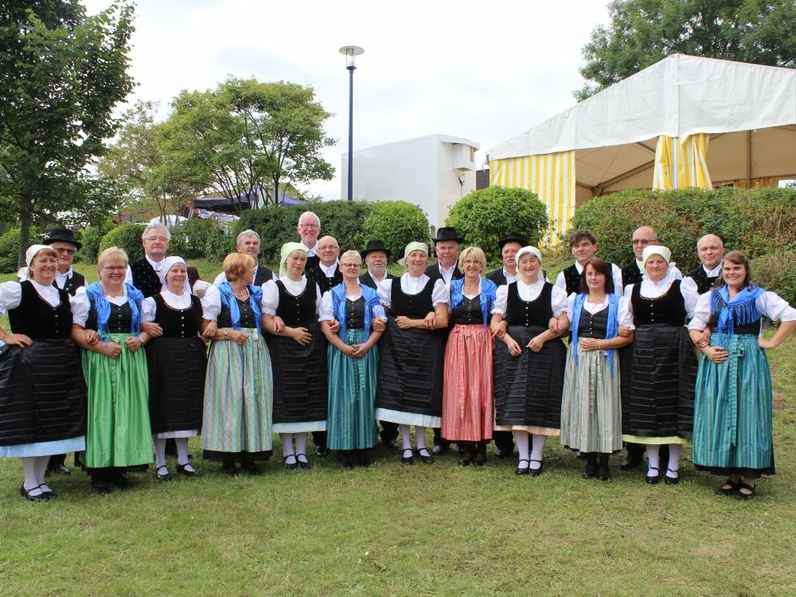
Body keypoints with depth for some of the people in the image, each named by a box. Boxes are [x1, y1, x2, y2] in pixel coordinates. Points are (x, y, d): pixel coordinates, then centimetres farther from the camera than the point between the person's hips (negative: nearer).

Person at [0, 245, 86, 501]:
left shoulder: (64, 295, 13)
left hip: (63, 364, 6)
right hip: (28, 363, -6)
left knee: (54, 423, 9)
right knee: (29, 422, 1)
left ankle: (40, 479, 22)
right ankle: (29, 483, 14)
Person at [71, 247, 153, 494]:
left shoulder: (135, 295, 15)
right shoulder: (88, 294, 3)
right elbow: (75, 330, -5)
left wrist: (140, 340, -3)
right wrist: (101, 346, -16)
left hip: (132, 361, 4)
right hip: (99, 360, -4)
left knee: (128, 411, 3)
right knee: (101, 412, -3)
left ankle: (119, 468, 13)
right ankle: (98, 472, 4)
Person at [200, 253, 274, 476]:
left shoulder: (256, 293, 16)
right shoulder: (217, 293, 0)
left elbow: (262, 322, 26)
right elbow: (205, 329, -4)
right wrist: (228, 334, -16)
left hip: (255, 353, 5)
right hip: (228, 353, -5)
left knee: (254, 400, 2)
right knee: (230, 400, -5)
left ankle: (249, 454, 10)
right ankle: (228, 458, 4)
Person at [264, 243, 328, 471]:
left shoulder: (313, 286, 11)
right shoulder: (273, 286, -1)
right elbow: (266, 321, -7)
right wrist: (291, 332, -14)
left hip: (311, 348, 3)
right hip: (283, 348, -3)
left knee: (309, 398, 4)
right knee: (287, 398, -2)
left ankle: (301, 451, 14)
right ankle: (288, 452, 9)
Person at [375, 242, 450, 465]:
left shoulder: (436, 285, 2)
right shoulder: (390, 285, 8)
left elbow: (442, 320, -5)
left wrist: (412, 323, -8)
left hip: (426, 347, -1)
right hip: (397, 346, 1)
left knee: (423, 393, 0)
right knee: (399, 392, -1)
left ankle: (421, 445, 15)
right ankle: (406, 445, 11)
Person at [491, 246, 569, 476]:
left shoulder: (554, 291, 7)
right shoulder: (505, 290, 11)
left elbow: (564, 323, 0)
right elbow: (495, 322, 9)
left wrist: (542, 337, -14)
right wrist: (508, 340, -8)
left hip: (544, 353, -1)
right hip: (512, 351, 1)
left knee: (540, 404, -2)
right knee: (515, 404, -1)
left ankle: (536, 456, 9)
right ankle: (522, 456, 9)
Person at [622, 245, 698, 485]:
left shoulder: (681, 288, 2)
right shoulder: (632, 290, 10)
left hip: (674, 351, -2)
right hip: (642, 353, 3)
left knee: (673, 404, 1)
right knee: (646, 406, 4)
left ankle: (673, 465, 13)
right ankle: (653, 465, 14)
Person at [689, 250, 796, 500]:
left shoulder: (759, 297, 0)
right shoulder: (711, 297, 10)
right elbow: (694, 327, 8)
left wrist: (771, 343, -8)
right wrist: (707, 349, -7)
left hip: (748, 362, -3)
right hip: (717, 361, 3)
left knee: (747, 413, -1)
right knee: (720, 414, 4)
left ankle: (750, 477, 8)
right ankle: (732, 475, 15)